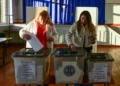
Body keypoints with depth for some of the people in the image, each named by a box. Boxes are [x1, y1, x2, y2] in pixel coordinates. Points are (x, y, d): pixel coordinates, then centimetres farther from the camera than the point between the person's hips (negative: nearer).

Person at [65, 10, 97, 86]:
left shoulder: (92, 26, -4)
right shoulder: (76, 25, -12)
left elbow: (95, 37, 6)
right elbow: (68, 35, -16)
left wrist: (93, 41, -18)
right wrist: (71, 44, -33)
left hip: (88, 49, 2)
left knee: (88, 67, 7)